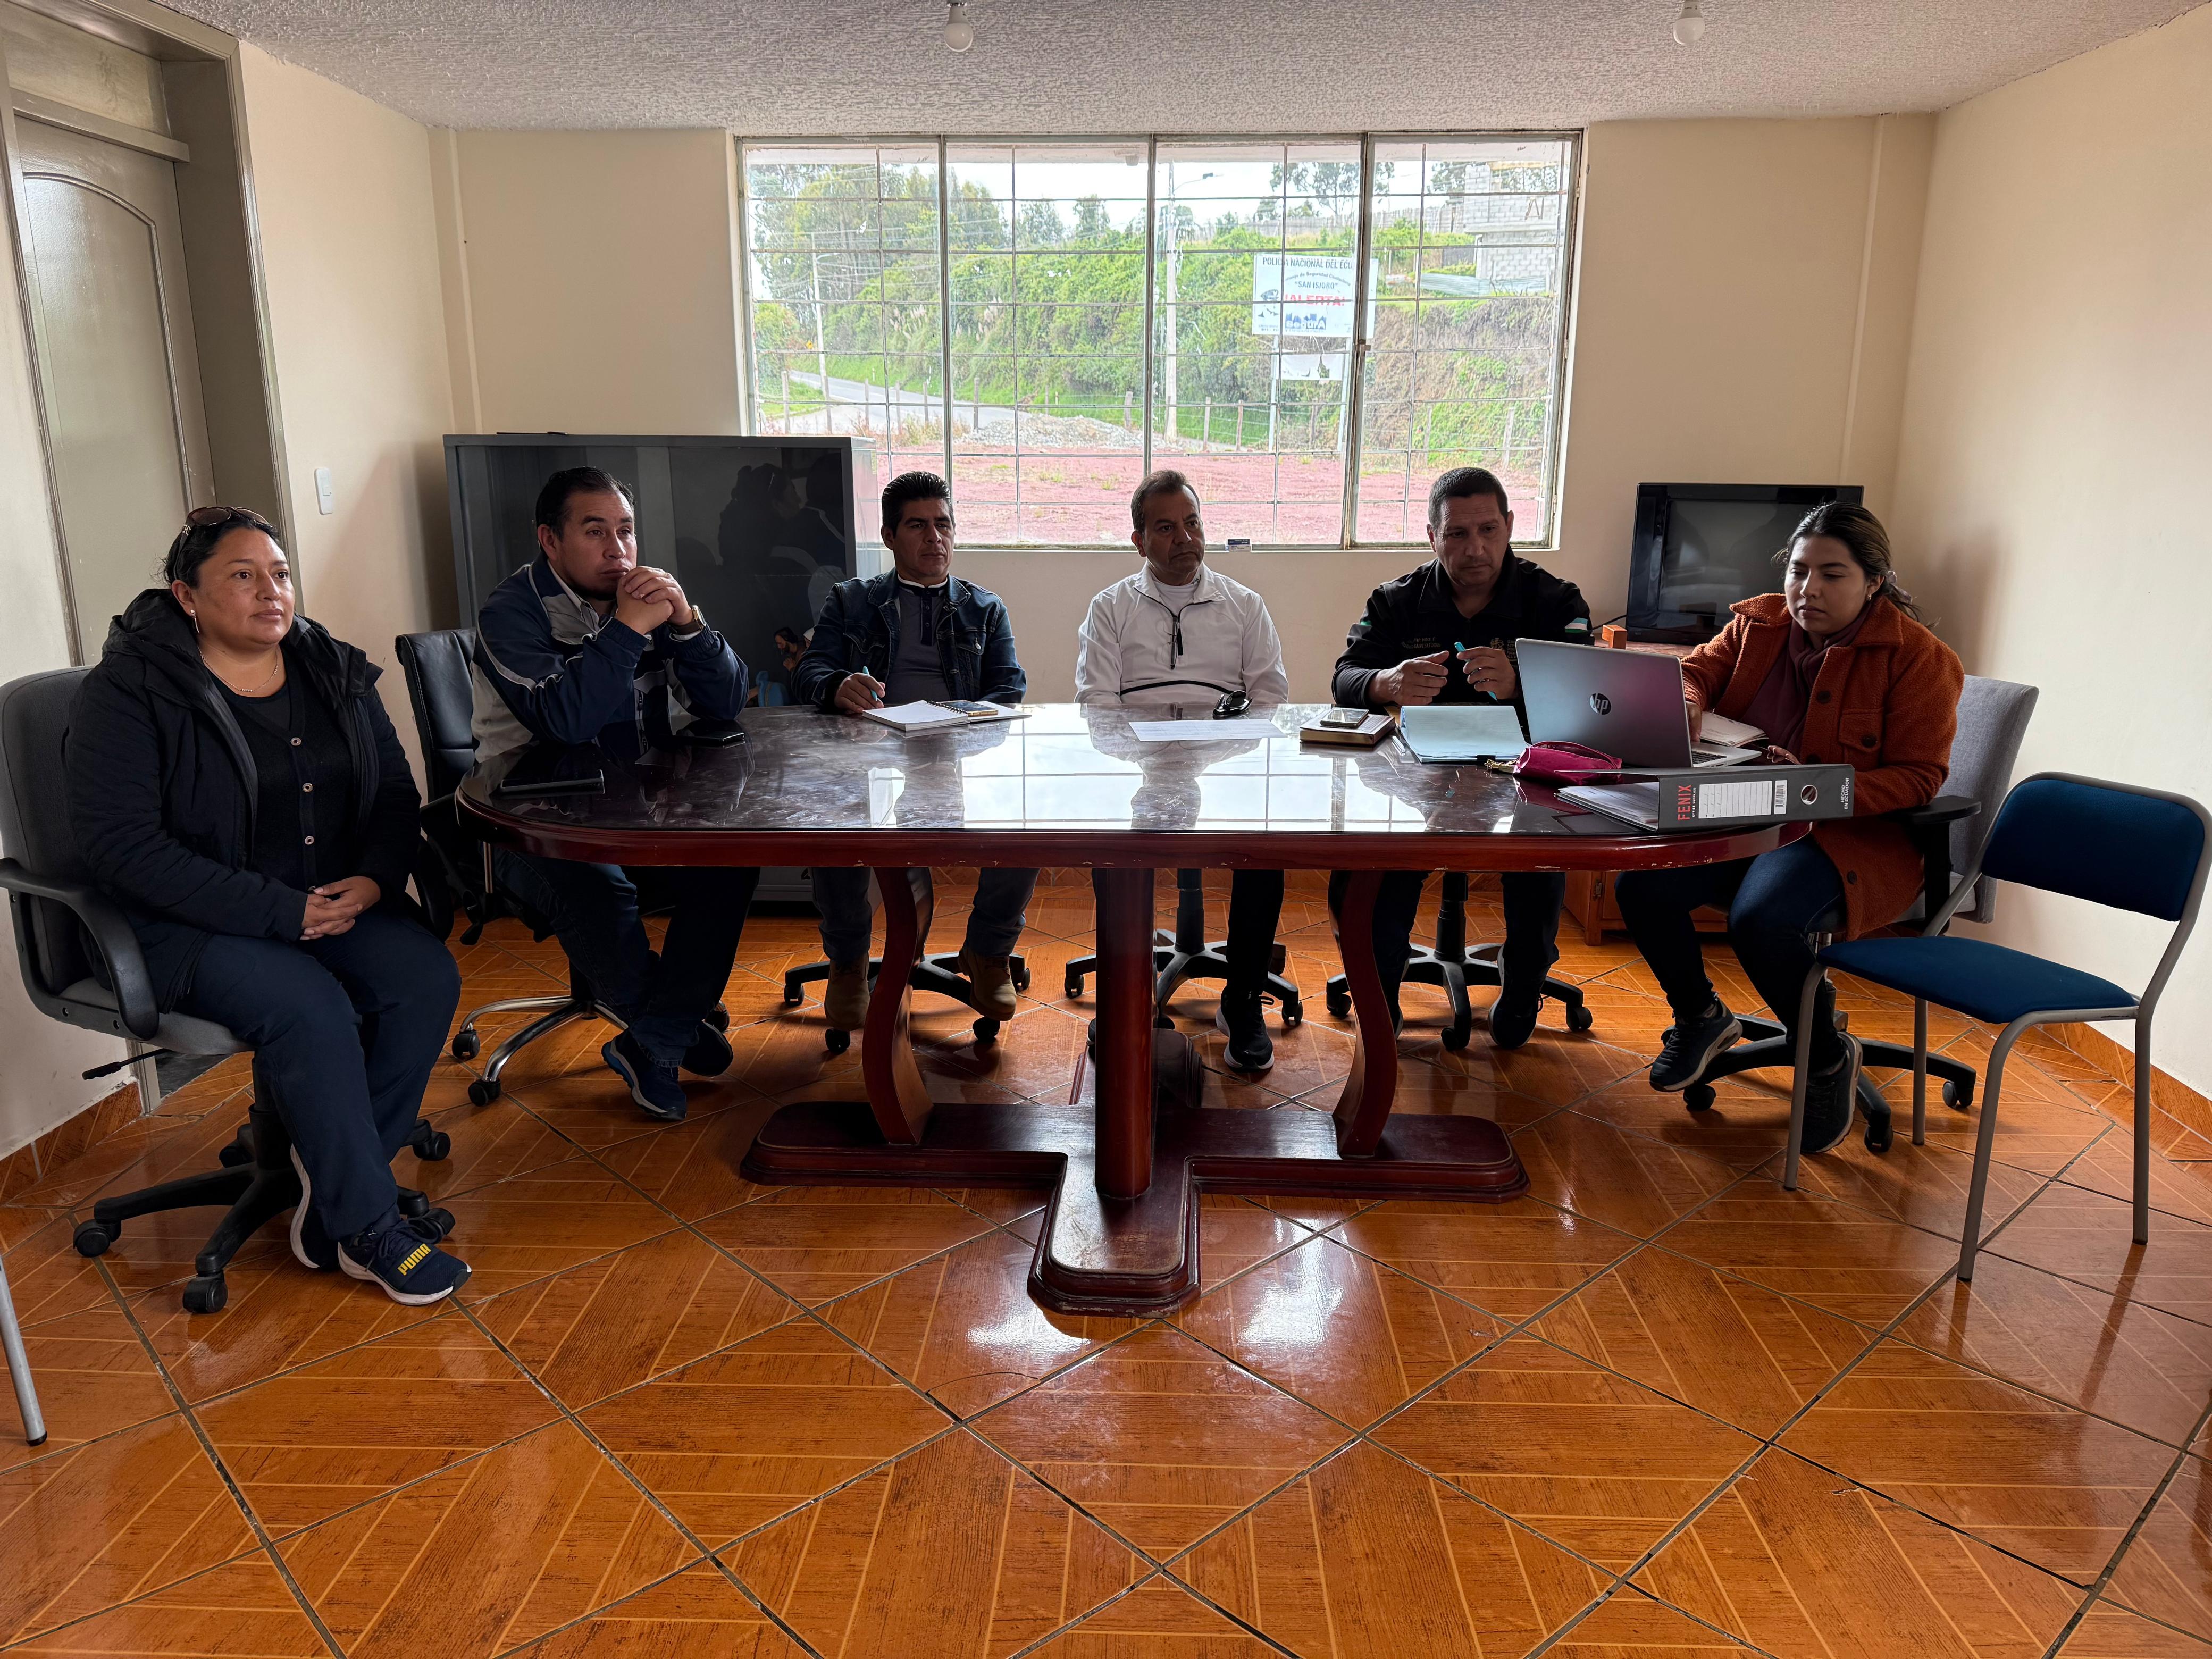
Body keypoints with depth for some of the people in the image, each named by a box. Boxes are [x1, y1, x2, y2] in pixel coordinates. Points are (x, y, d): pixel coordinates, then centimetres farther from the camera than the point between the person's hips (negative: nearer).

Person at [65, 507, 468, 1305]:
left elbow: (396, 794, 12)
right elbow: (122, 847, -16)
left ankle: (335, 1184, -7)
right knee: (313, 1010, -31)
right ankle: (368, 1227, -14)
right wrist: (278, 911, -22)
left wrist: (374, 879, -10)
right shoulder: (128, 693, -8)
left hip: (336, 902, 5)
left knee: (428, 976, -22)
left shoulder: (333, 671, 8)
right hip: (195, 927, -5)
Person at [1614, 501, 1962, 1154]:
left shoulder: (1920, 659, -6)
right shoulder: (1758, 623, 9)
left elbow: (1919, 778, -9)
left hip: (1852, 836, -5)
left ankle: (1829, 1058, -3)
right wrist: (1685, 703, -12)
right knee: (1639, 883, -21)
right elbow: (1698, 669, 15)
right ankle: (1700, 1018, 8)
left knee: (1759, 918, -34)